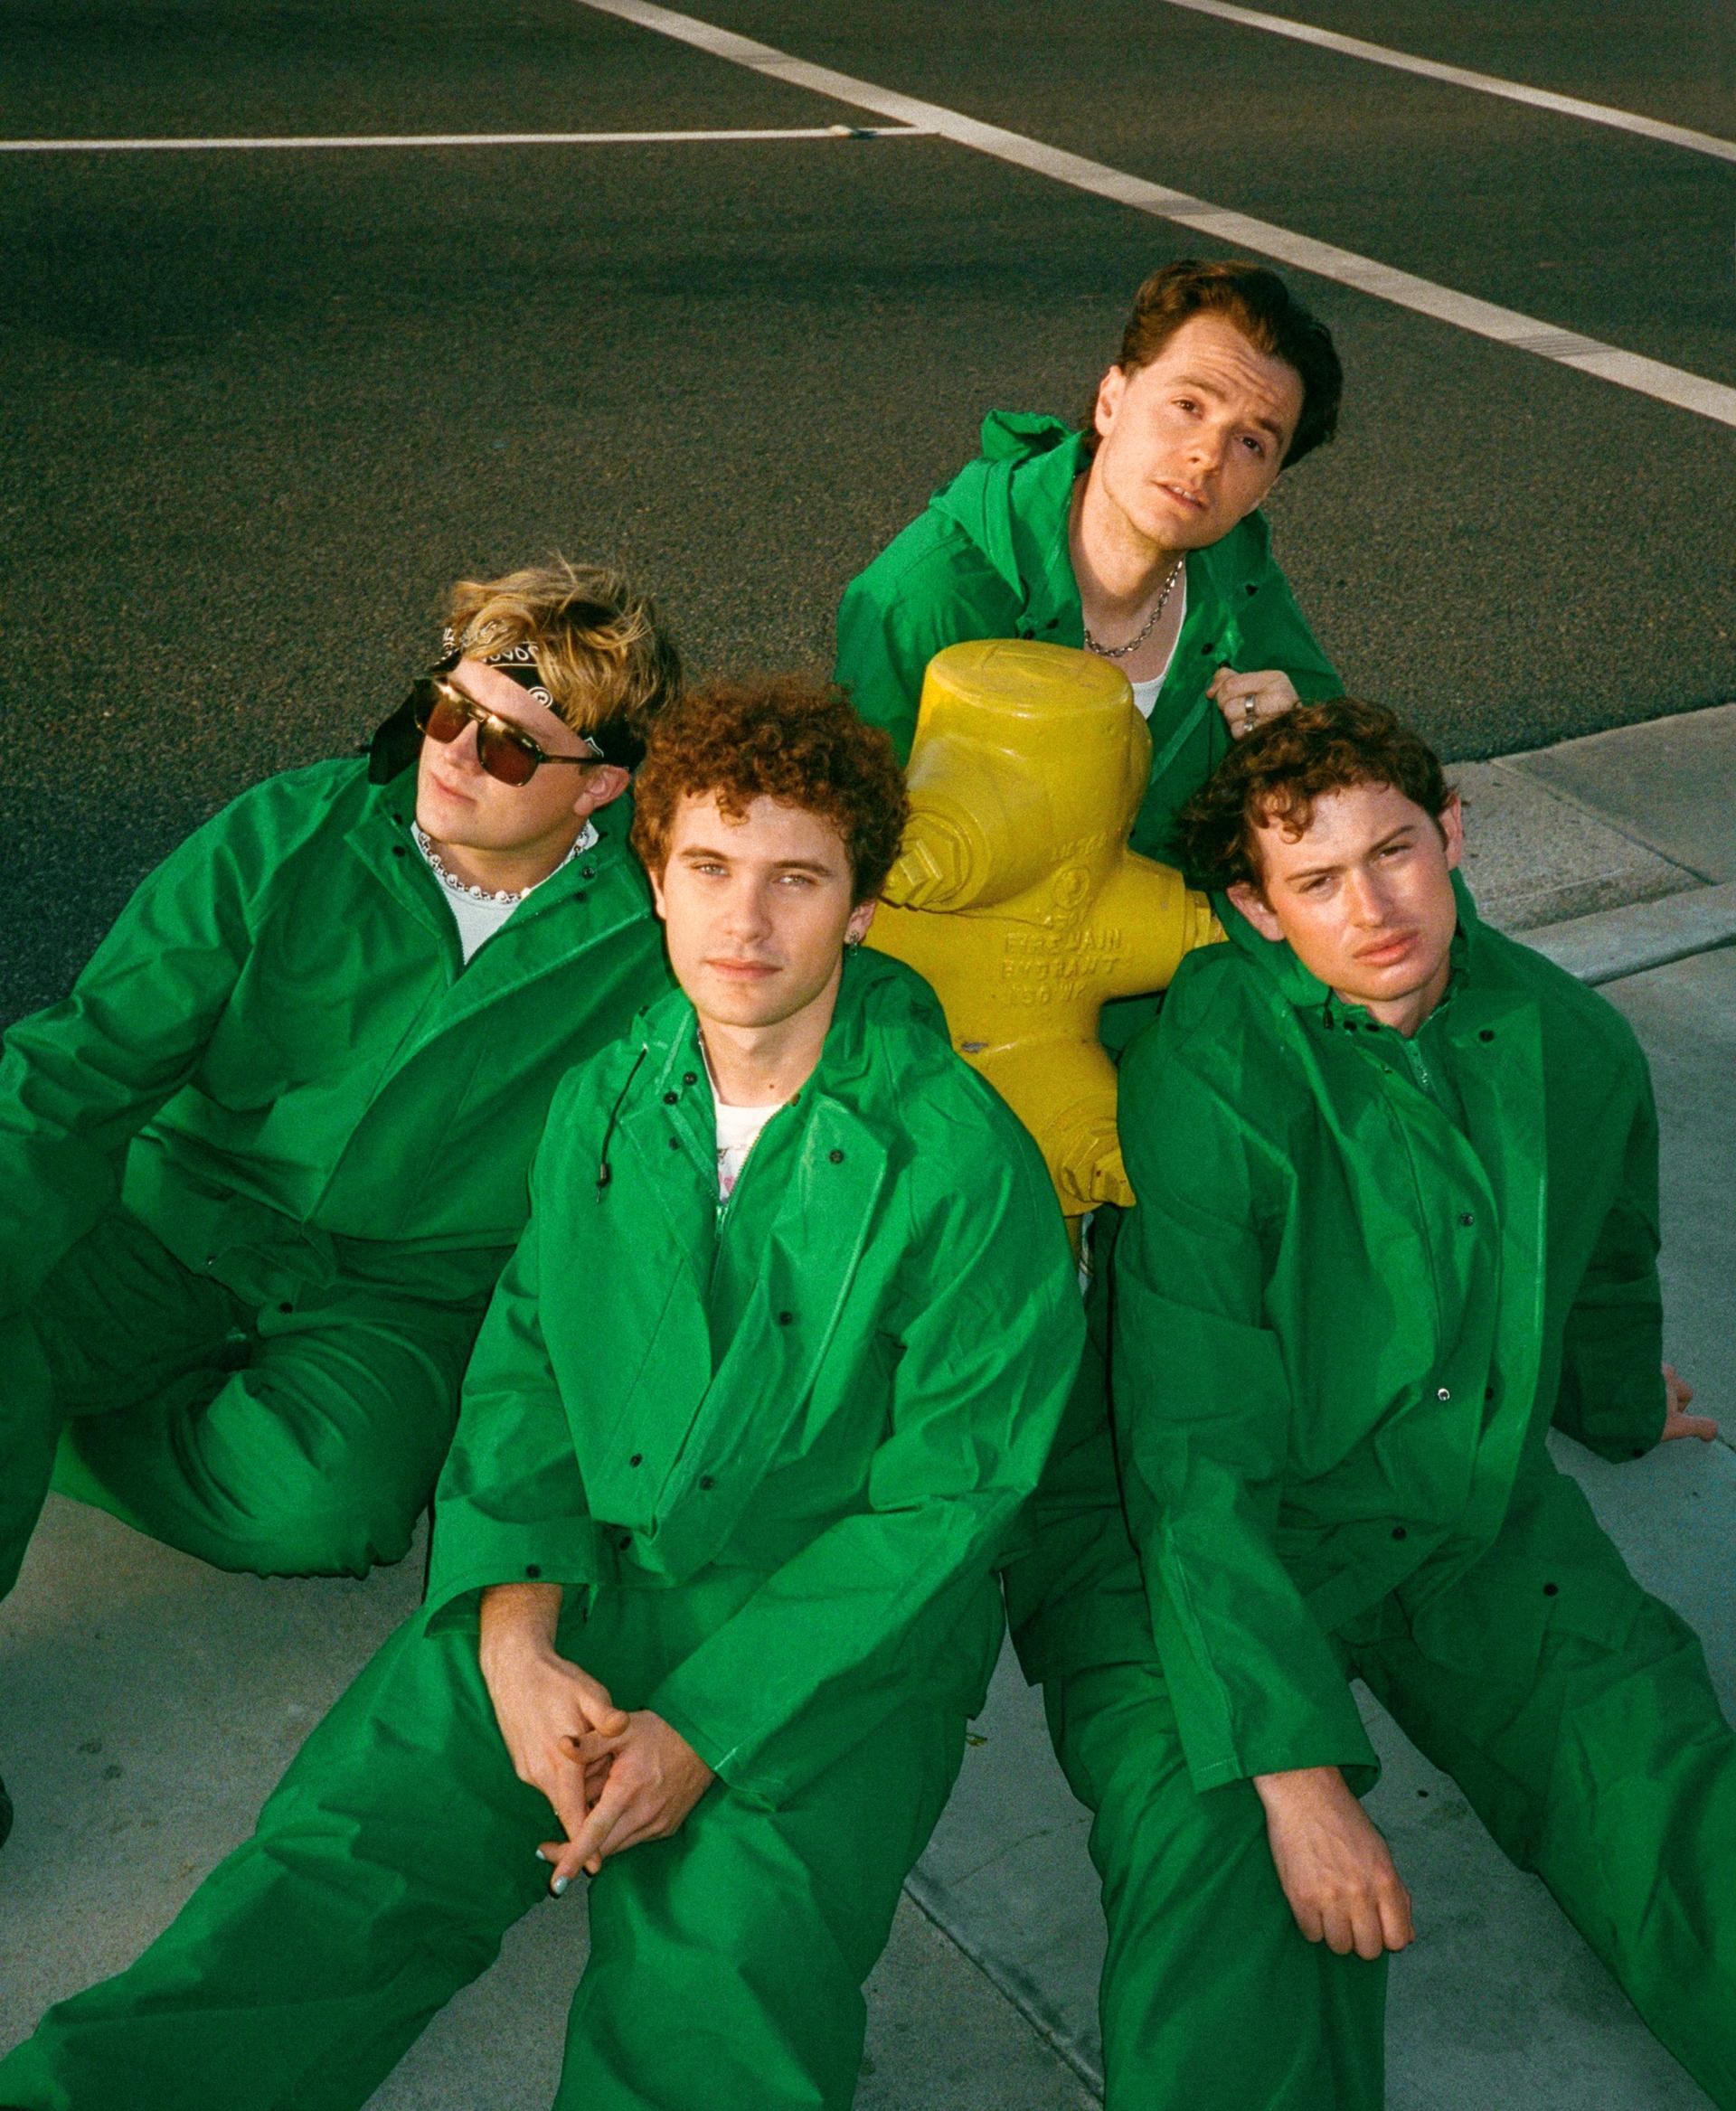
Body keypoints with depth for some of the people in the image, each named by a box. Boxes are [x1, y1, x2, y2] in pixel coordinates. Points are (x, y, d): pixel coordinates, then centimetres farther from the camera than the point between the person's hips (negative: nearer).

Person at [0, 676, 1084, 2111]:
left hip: (839, 1639, -3)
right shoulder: (605, 1100, 4)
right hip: (587, 1578, 4)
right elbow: (522, 1368, 6)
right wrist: (514, 1634, -11)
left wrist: (704, 1727, -16)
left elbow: (944, 1499, -11)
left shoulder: (963, 1158, -12)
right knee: (337, 1862, -17)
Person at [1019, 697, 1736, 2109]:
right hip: (1220, 1545, -4)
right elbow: (1198, 1449, -24)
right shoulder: (1209, 1074, -20)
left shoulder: (1572, 1046, -3)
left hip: (1482, 1522, 5)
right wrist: (1296, 1766, -30)